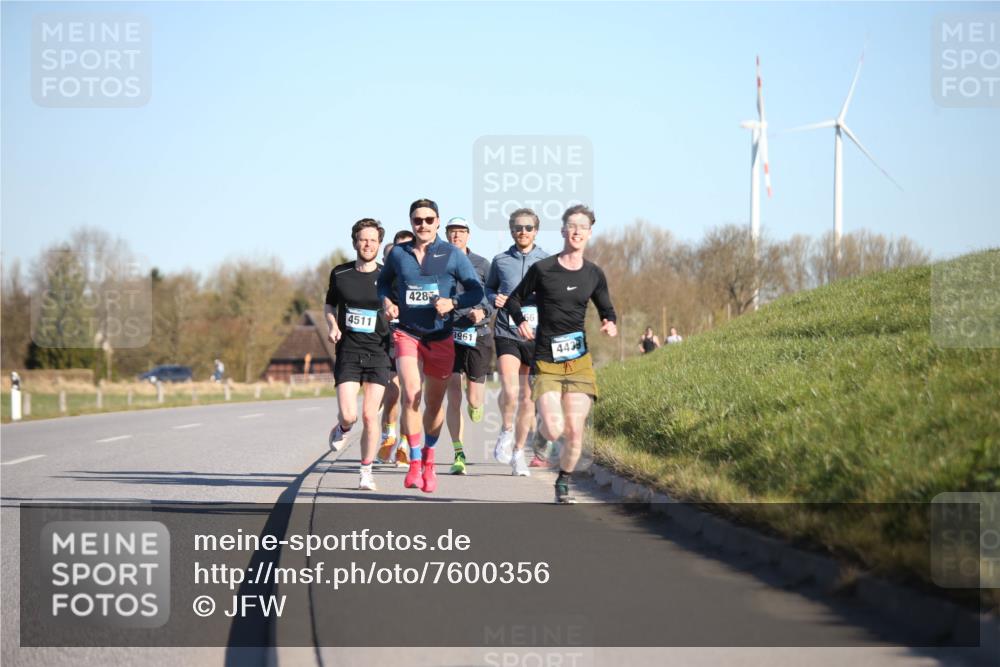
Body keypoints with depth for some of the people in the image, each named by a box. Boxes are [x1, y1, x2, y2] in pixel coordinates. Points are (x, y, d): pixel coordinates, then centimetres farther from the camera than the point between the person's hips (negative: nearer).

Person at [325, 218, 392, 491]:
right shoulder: (339, 274, 5)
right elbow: (329, 305, 19)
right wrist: (332, 326, 1)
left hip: (378, 353, 0)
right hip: (348, 352, 1)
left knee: (370, 416, -5)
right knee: (349, 415, -12)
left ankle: (366, 471, 10)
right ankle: (342, 429, 25)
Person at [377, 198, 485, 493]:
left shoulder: (452, 254, -3)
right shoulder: (398, 254, 3)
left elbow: (476, 290, -2)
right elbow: (383, 282, 20)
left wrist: (453, 302, -20)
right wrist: (387, 301, -1)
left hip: (441, 337, 0)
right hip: (407, 334, 0)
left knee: (434, 404, 10)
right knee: (410, 396, -20)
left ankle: (428, 460, 34)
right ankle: (415, 462, -13)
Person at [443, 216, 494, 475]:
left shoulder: (482, 265, 4)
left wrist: (483, 311, -14)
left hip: (477, 335, 0)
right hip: (448, 335, 0)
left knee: (474, 399, -3)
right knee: (453, 398, -7)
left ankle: (476, 401, 37)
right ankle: (459, 456, -1)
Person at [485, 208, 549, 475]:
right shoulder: (500, 261, 6)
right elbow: (488, 287, 20)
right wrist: (495, 299, -2)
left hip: (536, 335, 1)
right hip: (506, 334, -1)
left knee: (527, 398, 7)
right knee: (510, 391, -20)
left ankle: (518, 451, 20)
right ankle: (506, 430, 9)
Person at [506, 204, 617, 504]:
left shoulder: (594, 274, 7)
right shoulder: (542, 269, -2)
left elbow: (607, 310, 19)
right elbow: (514, 299, 10)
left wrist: (611, 325, -3)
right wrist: (521, 322, -10)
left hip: (579, 362, 2)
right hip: (546, 363, -2)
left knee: (575, 432, -5)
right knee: (554, 430, -16)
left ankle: (563, 483, 19)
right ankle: (540, 430, 23)